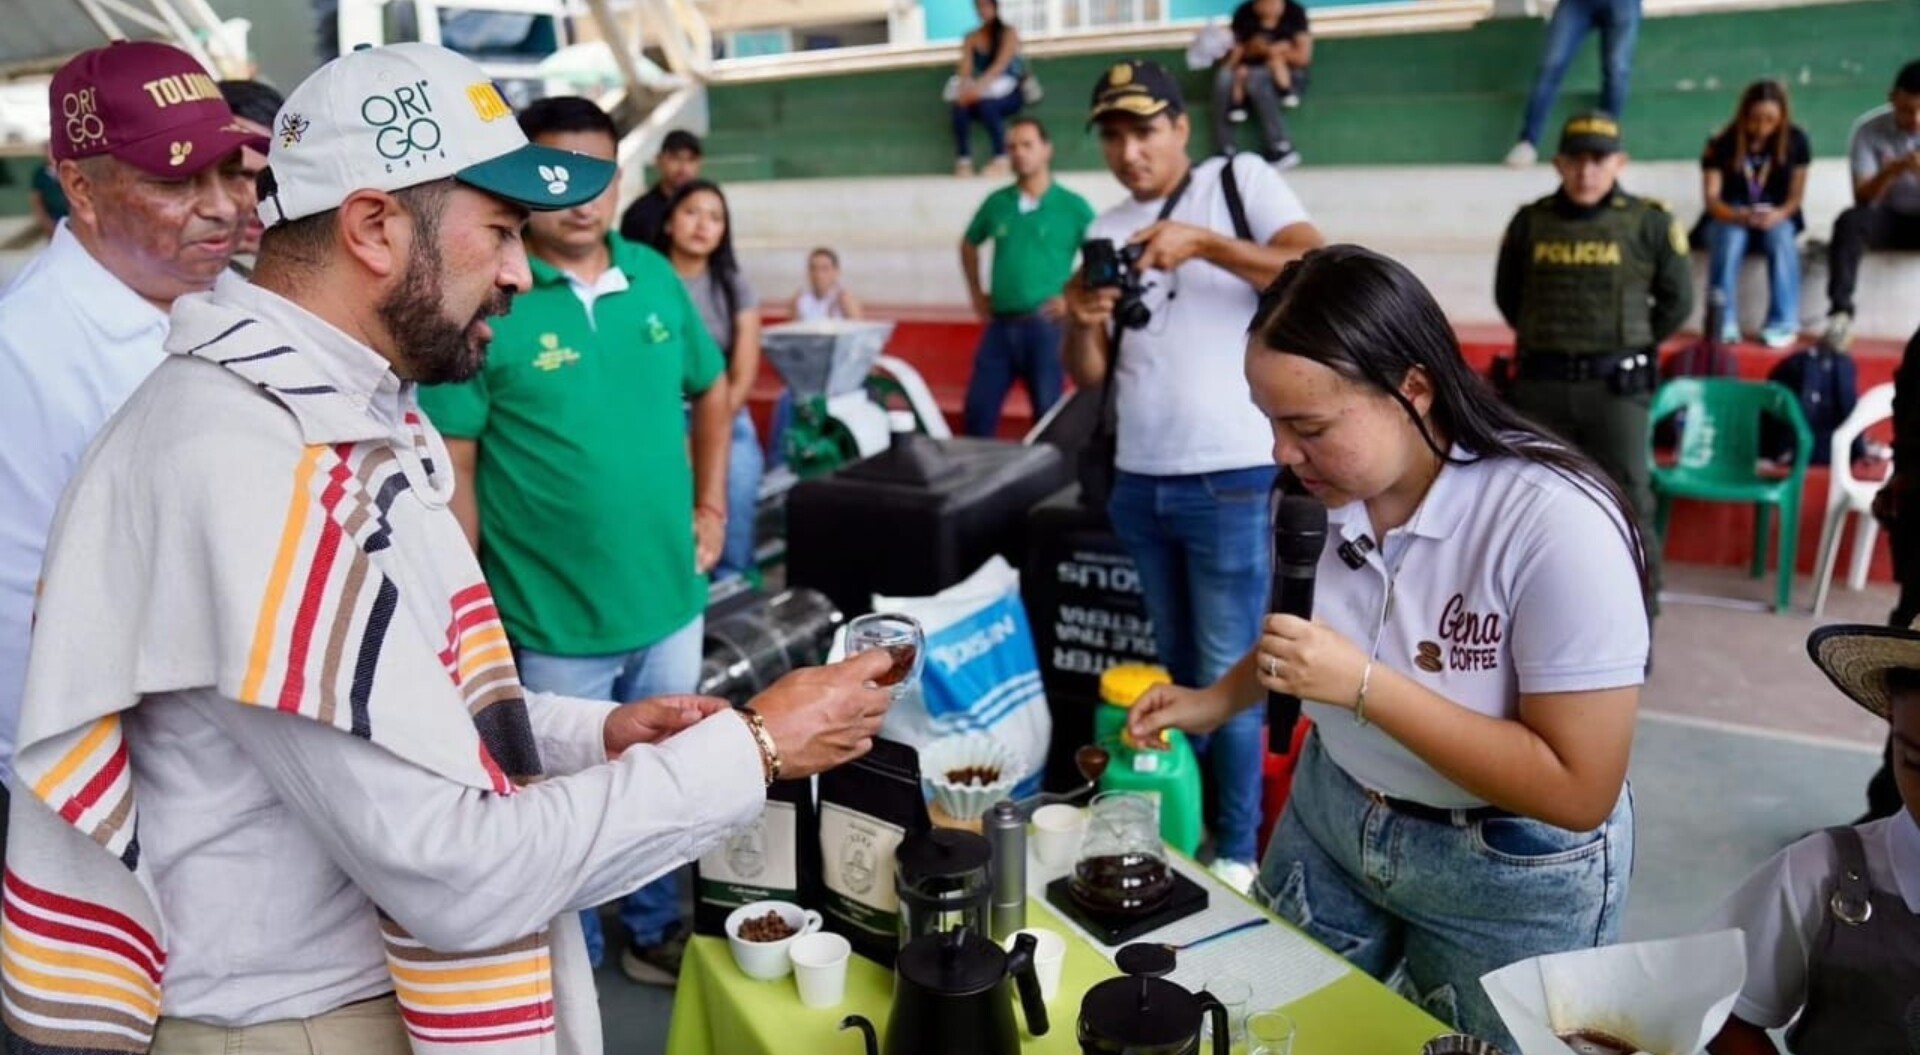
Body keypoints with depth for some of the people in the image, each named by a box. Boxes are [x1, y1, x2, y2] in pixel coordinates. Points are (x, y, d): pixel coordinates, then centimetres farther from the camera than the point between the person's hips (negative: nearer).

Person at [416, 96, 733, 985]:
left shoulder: (655, 278, 1)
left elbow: (710, 391, 16)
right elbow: (453, 467, -13)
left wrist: (711, 505, 7)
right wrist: (472, 607, -13)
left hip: (671, 595, 5)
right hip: (551, 615, -4)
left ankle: (656, 929, 44)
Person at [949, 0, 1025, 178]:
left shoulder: (1009, 33, 2)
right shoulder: (971, 38, 13)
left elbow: (1001, 65, -13)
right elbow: (966, 68, -2)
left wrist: (979, 87, -29)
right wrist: (964, 89, -25)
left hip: (1005, 93, -3)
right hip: (980, 91, 3)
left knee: (985, 102, -37)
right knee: (959, 105, -31)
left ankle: (1001, 160, -36)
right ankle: (963, 162, -40)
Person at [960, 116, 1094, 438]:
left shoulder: (1073, 207, -3)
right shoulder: (996, 203, 8)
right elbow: (969, 244, 25)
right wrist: (975, 293, 17)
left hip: (1045, 326, -4)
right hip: (1000, 325, 4)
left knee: (1048, 415, 3)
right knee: (977, 411, 4)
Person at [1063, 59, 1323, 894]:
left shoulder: (1242, 182, -1)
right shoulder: (1105, 231, 12)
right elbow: (1089, 375, 11)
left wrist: (1205, 243, -22)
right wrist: (1081, 320, -11)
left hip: (1229, 481, -5)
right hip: (1137, 483, 5)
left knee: (1228, 674, 1)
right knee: (1176, 668, 15)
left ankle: (1236, 851, 15)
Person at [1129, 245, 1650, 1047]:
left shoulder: (1557, 524, -30)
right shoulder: (1336, 487, -10)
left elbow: (1579, 790, -28)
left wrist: (1365, 686, -32)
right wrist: (1221, 699, 1)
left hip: (1510, 878, -6)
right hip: (1329, 815, 6)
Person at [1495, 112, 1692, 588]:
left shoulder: (1650, 222, -2)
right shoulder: (1530, 222, 3)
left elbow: (1677, 299, 8)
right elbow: (1507, 295, 16)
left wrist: (1634, 346, 9)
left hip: (1616, 385, -2)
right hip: (1540, 384, 2)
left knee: (1627, 501, 0)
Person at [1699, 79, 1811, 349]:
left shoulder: (1795, 140, -6)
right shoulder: (1722, 144, -12)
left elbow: (1796, 195, -4)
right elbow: (1712, 199, -15)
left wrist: (1779, 214, -27)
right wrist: (1741, 216, -35)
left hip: (1777, 216, 1)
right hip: (1730, 216, -1)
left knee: (1781, 237, -32)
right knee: (1730, 237, -35)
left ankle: (1783, 323, -27)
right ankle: (1724, 323, -30)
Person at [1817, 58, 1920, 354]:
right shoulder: (1869, 129, -11)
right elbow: (1862, 198, -15)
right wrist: (1892, 170, -35)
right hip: (1888, 218, 0)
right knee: (1850, 221, -34)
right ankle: (1840, 313, -36)